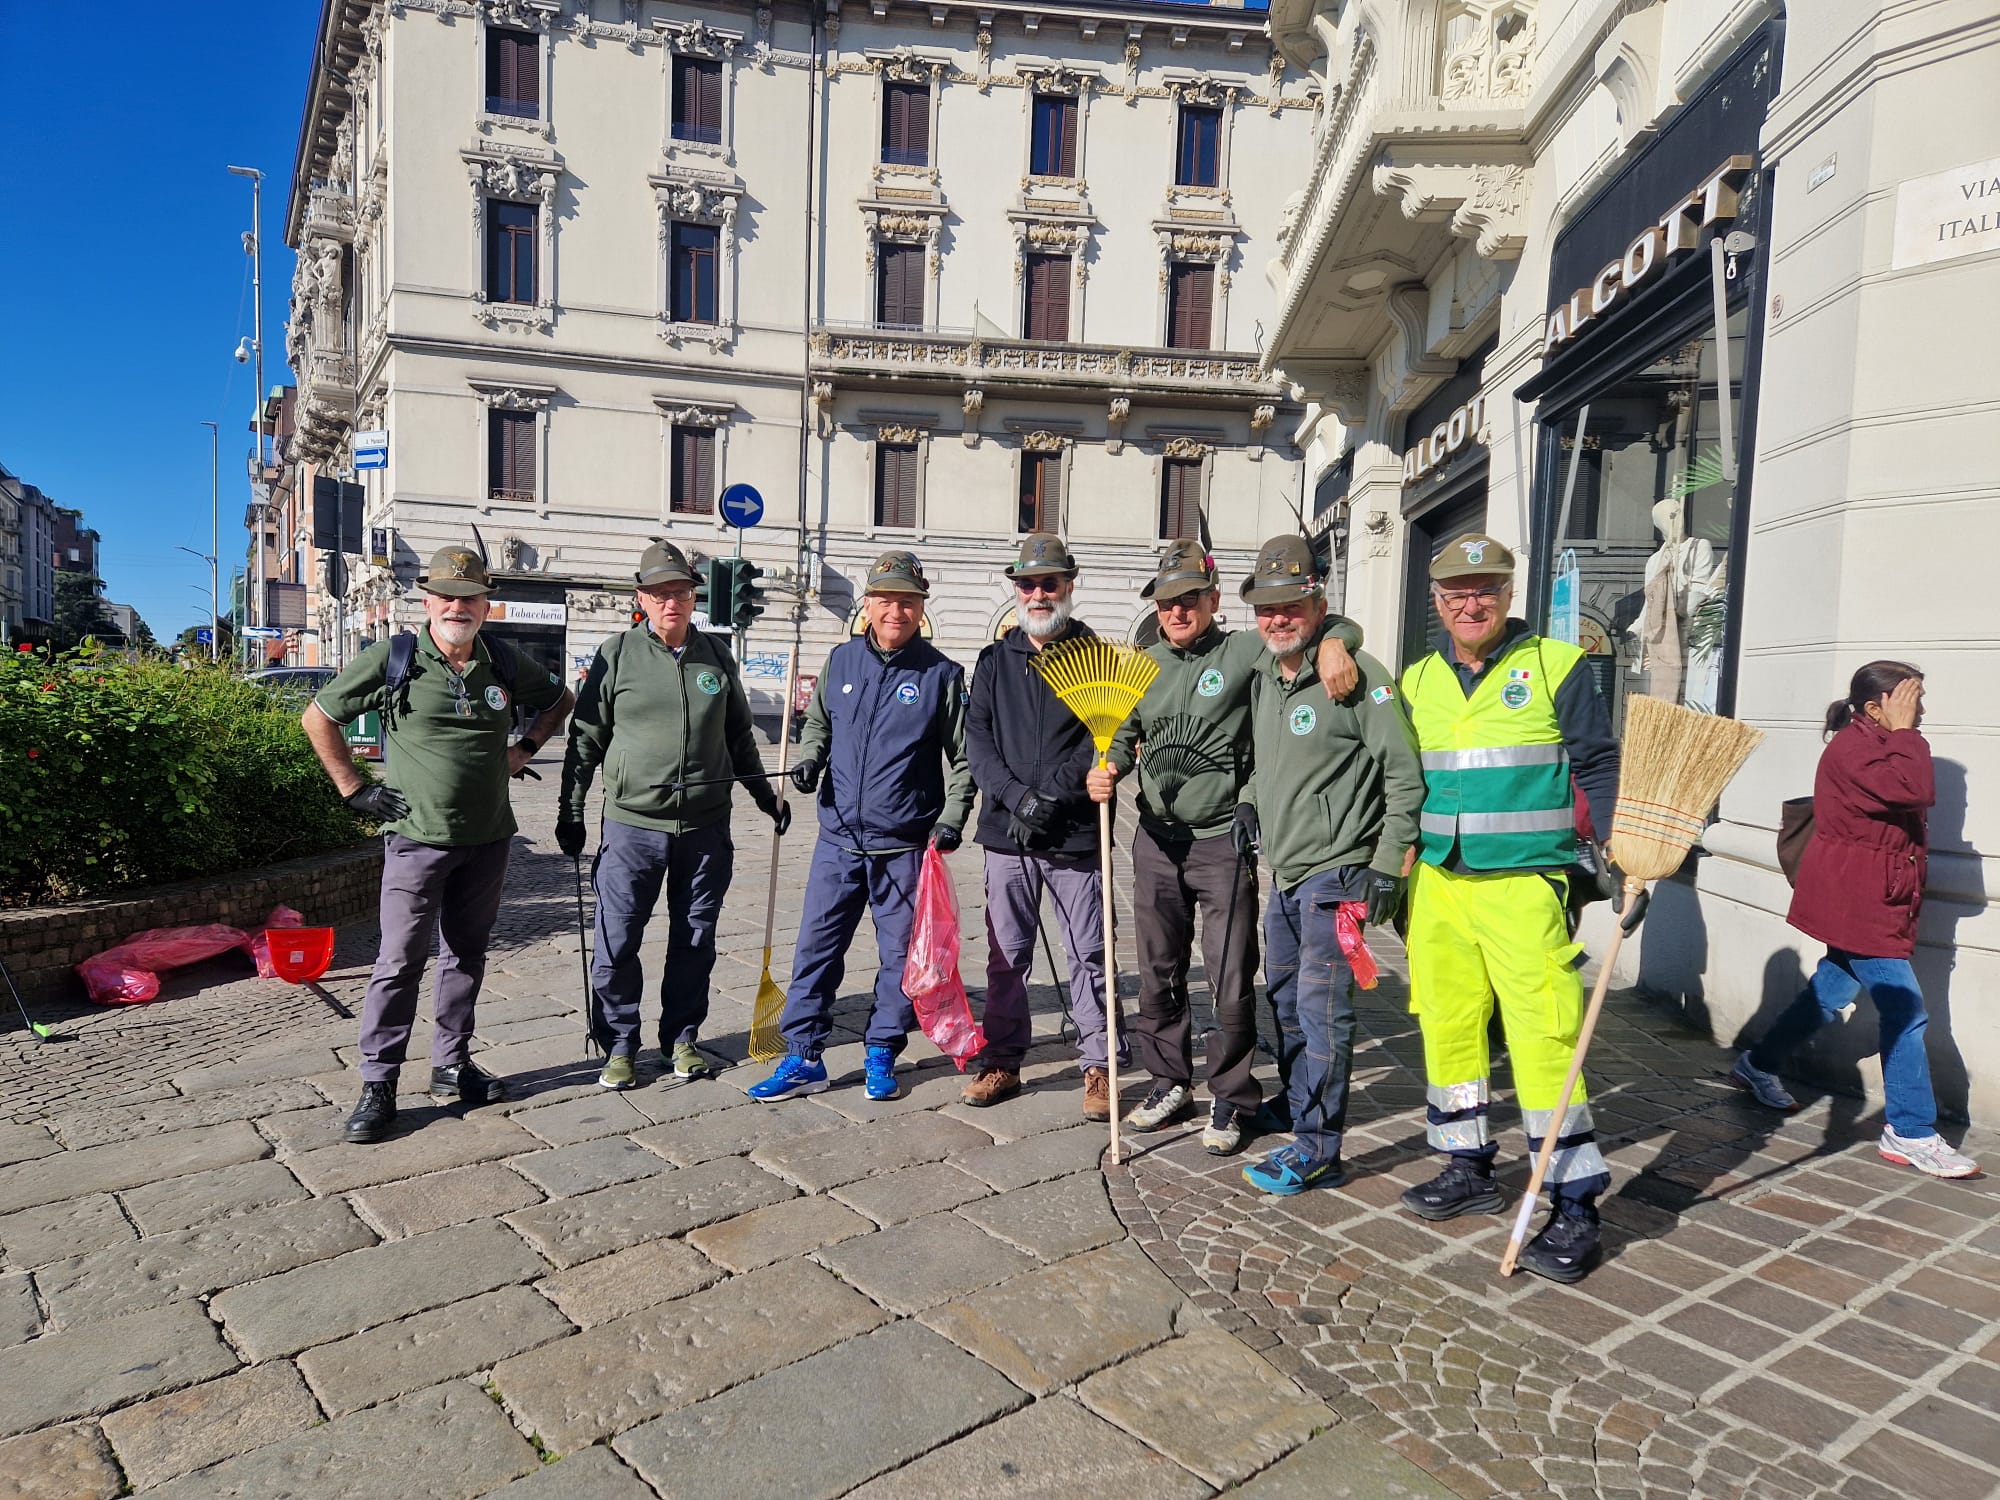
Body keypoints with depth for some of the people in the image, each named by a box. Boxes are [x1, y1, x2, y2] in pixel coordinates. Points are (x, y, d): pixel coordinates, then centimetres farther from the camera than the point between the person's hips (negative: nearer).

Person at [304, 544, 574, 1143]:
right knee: (400, 962, -3)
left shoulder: (505, 665, 3)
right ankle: (378, 1086, 8)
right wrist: (355, 789, -1)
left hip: (488, 840, 4)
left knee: (467, 956, 13)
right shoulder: (391, 660, -6)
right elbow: (318, 718, 3)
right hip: (417, 839, -4)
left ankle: (452, 1066, 26)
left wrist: (525, 749, 8)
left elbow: (560, 701, 22)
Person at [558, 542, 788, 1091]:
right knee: (616, 943, 3)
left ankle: (681, 1039, 26)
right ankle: (619, 1046, 19)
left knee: (694, 942, 11)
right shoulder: (617, 654, -1)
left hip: (705, 827, 3)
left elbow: (739, 736, 18)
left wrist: (766, 796, 19)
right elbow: (586, 737, 3)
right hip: (632, 824, -2)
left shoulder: (717, 655, 8)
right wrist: (571, 810, 1)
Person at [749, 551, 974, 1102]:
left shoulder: (942, 674, -2)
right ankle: (804, 1057, 17)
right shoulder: (841, 661, 6)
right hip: (839, 837, 3)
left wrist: (951, 820, -10)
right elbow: (818, 722, 21)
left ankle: (881, 1056, 23)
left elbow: (961, 757, 1)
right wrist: (809, 759, 1)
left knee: (900, 954, 7)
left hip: (906, 845, -2)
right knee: (816, 948, 5)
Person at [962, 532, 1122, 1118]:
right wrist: (1017, 796, -13)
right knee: (1006, 954, 10)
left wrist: (1052, 791, -18)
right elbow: (977, 737, 2)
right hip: (1006, 830, 3)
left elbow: (1109, 737, -7)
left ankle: (1099, 1065, 15)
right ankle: (1002, 1061, 22)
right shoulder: (995, 661, 11)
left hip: (1076, 833, -3)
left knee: (1088, 954, 4)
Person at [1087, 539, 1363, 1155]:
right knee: (1158, 973, 14)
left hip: (1223, 842, -5)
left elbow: (1337, 624, -2)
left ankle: (1230, 1098, 20)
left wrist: (1332, 643, -25)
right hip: (1155, 840, 5)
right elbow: (1124, 737, 20)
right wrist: (1106, 769, -1)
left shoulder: (1244, 652, -4)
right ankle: (1169, 1081, 32)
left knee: (1230, 980, 1)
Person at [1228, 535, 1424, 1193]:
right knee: (1284, 999, 17)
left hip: (1337, 872, -8)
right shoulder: (1263, 678, 12)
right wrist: (1250, 800, 10)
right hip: (1284, 872, 9)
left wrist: (1387, 866, -16)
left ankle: (1317, 1151, 4)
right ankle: (1300, 1110, 32)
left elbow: (1405, 773, -14)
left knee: (1321, 1007, -6)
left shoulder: (1358, 674, -13)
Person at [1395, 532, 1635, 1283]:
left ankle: (1574, 1205, 5)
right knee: (1447, 1025, 10)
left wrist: (1618, 858, -10)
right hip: (1437, 884, 5)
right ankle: (1469, 1169, 27)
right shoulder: (1418, 680, 12)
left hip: (1524, 884, -5)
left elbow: (1600, 768, -1)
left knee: (1542, 1036, -7)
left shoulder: (1556, 666, -1)